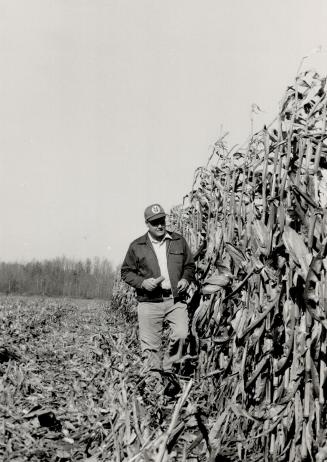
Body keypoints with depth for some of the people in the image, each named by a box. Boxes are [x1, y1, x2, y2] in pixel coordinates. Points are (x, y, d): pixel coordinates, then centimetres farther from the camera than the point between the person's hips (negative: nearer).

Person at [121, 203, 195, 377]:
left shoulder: (179, 241, 10)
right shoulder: (137, 246, 5)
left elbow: (190, 265, 19)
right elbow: (126, 271, 9)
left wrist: (186, 279, -2)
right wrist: (142, 283, -9)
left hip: (176, 299, 1)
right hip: (149, 302, -1)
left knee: (181, 334, -16)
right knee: (150, 345, -1)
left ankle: (168, 369, 6)